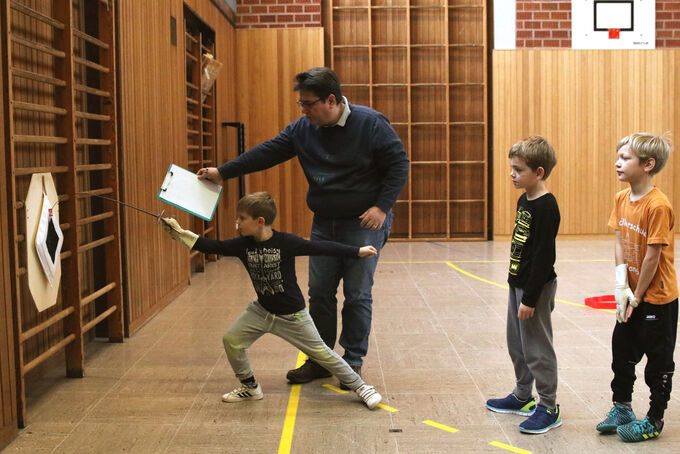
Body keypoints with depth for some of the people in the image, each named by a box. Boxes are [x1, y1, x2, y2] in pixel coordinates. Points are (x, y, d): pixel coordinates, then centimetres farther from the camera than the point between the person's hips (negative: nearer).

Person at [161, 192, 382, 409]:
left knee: (320, 352, -2)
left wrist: (357, 251, -17)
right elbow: (214, 246, 0)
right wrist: (181, 234, -5)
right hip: (262, 310, 5)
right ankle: (250, 387, 19)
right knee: (231, 339, -2)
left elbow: (319, 247, -18)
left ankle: (360, 386, 14)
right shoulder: (243, 245, -6)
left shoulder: (286, 242, -20)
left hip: (292, 316, -5)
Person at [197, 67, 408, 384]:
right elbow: (267, 152, 5)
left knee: (357, 296, -1)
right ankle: (320, 360, 21)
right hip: (323, 224, 5)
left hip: (364, 225, -5)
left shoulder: (371, 124, -12)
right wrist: (223, 172, 2)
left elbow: (399, 165, -10)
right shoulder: (302, 129, 2)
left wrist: (382, 206, -18)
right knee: (319, 293, 8)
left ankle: (353, 362, 12)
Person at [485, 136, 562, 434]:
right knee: (517, 345, 19)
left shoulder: (546, 207, -20)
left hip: (536, 287, -9)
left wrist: (530, 297, -21)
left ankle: (548, 407, 12)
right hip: (518, 283, 9)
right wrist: (517, 287, 18)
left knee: (536, 348, 0)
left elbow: (543, 256, -21)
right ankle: (522, 396, 34)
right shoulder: (524, 200, 9)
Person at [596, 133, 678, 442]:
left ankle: (654, 421, 22)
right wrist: (621, 285, -9)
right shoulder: (622, 199, 0)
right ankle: (621, 408, 35)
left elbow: (653, 256, -21)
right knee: (622, 352, 18)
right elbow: (619, 242, 2)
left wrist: (637, 298, -13)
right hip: (631, 294, 8)